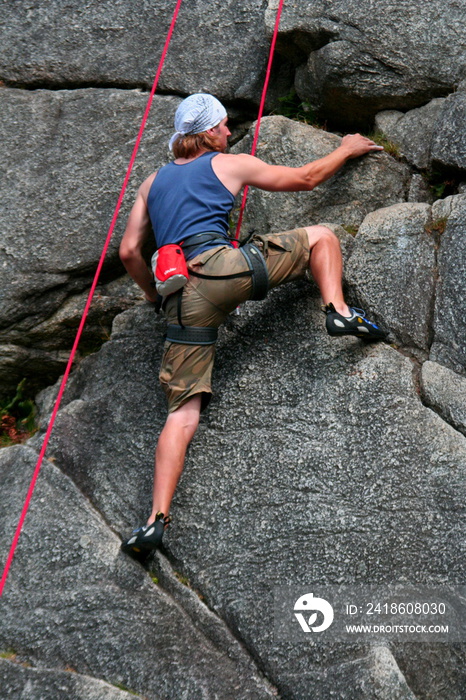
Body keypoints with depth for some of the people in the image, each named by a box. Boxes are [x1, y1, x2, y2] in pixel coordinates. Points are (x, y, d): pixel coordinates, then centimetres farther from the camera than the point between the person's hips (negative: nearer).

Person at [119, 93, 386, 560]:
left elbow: (129, 251, 22)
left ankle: (157, 519, -10)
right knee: (320, 236, 16)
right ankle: (338, 311, -9)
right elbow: (305, 178, 23)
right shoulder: (230, 165, 15)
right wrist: (346, 150, 40)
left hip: (184, 301, 4)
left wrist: (153, 294, 37)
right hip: (222, 268, -4)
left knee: (183, 412, 2)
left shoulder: (153, 182, 27)